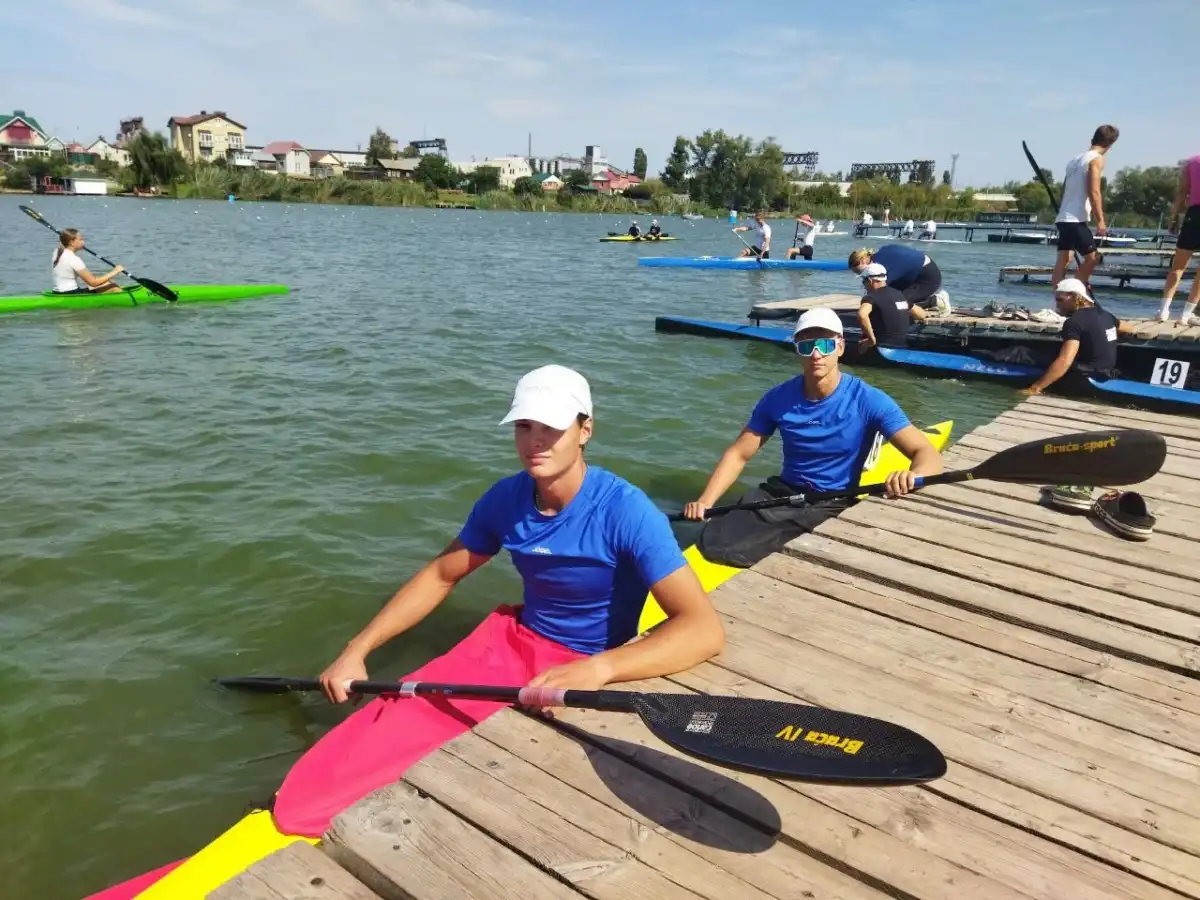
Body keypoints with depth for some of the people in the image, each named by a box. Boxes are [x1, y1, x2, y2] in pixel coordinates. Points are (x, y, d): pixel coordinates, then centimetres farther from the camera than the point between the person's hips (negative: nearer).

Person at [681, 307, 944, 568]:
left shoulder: (868, 400, -12)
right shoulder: (779, 398, -3)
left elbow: (928, 453, -18)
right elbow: (738, 454, 3)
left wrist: (912, 474, -44)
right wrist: (705, 501, -13)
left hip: (835, 506, -3)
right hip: (781, 493, 4)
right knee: (713, 543, -16)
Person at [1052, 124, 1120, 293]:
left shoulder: (1075, 158, 17)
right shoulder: (1096, 159, -7)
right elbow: (1093, 193, -15)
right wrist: (1100, 220, -14)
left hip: (1063, 218, 8)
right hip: (1076, 219, -8)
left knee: (1062, 262, 4)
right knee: (1091, 258, 0)